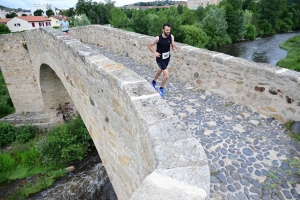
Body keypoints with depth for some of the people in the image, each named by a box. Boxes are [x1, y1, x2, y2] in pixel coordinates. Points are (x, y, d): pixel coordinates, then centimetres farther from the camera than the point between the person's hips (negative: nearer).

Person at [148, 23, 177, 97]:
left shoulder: (171, 36, -10)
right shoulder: (158, 38, -22)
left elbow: (173, 45, 3)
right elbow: (150, 45, -10)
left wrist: (174, 48, -19)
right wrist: (155, 52, -22)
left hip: (167, 58, 6)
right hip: (160, 59, -6)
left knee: (160, 71, 28)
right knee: (167, 75, -13)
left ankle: (153, 82, 58)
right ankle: (161, 88, 14)